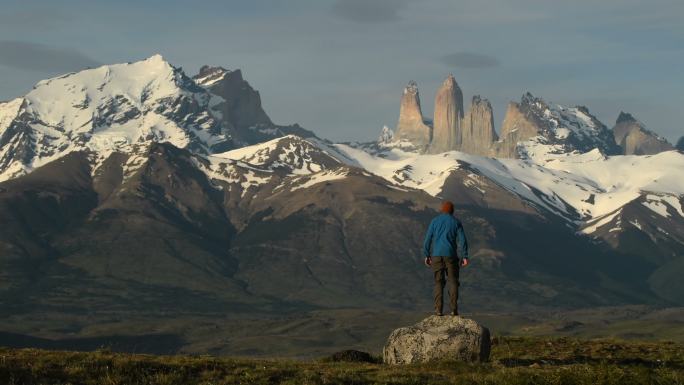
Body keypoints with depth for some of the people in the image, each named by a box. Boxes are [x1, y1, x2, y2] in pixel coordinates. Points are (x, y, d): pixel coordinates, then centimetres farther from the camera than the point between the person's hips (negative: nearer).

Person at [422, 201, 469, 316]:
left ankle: (438, 309, -5)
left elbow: (428, 239, 3)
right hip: (451, 255, -1)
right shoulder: (456, 222, 4)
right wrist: (465, 257, -1)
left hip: (436, 256, 1)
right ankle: (454, 309, -6)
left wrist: (427, 255, 10)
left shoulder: (435, 221, 6)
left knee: (439, 282, 4)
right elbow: (462, 240, -3)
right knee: (453, 282, 4)